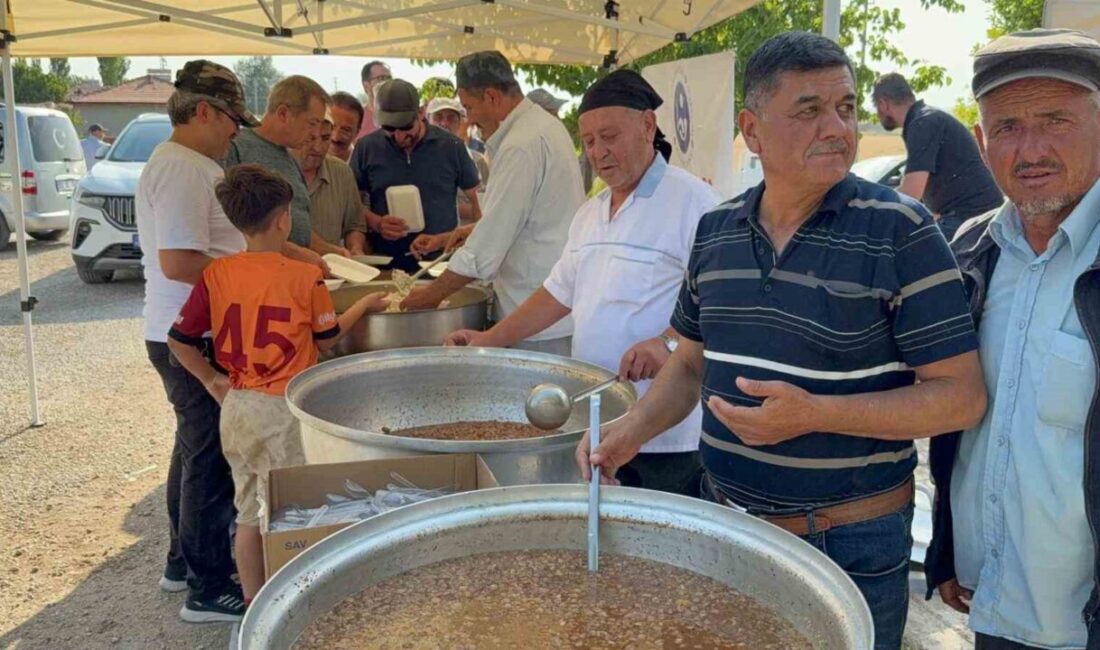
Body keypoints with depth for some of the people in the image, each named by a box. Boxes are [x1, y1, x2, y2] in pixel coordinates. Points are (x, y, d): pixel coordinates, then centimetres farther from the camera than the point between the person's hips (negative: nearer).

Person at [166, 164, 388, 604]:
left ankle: (253, 603, 28)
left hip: (236, 407, 5)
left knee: (249, 513, 17)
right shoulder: (305, 277, -13)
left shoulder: (215, 274, -3)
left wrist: (211, 381, 14)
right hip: (284, 409, -5)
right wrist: (365, 304, 16)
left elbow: (179, 340, 1)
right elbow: (328, 338, 1)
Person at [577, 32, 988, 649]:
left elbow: (962, 396, -14)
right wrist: (631, 431, -5)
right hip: (723, 523, 5)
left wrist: (816, 413, -25)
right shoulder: (715, 230, 2)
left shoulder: (902, 231, -14)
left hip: (853, 546, -4)